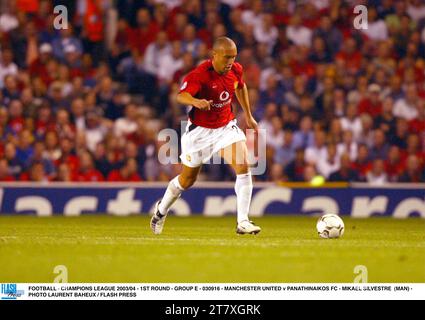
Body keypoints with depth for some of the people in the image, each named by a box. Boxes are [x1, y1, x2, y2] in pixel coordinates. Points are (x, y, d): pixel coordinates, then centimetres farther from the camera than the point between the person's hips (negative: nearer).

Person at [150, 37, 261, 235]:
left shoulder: (236, 70, -6)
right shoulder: (200, 74, -25)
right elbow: (181, 96, -41)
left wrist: (248, 116, 21)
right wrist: (195, 101, -62)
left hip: (226, 127, 4)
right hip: (200, 131, -4)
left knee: (243, 167, -18)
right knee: (188, 179, 11)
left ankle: (242, 222, -15)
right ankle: (161, 210, 40)